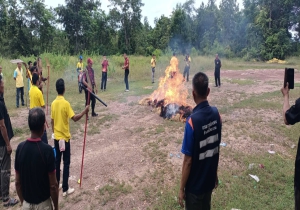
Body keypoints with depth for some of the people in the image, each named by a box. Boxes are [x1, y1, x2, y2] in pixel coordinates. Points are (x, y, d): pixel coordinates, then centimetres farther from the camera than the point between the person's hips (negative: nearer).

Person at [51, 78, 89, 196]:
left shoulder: (53, 103, 2)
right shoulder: (66, 103, -17)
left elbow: (52, 121, 9)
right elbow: (74, 118, -23)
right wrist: (84, 111, -13)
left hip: (56, 137, 6)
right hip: (65, 138, -6)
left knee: (57, 162, 16)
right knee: (66, 163, 2)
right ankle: (65, 189, 8)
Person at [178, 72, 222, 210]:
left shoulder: (192, 121, -27)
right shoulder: (216, 113, -8)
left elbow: (188, 160, -21)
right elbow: (217, 147, 4)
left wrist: (181, 188, -9)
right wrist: (215, 174, 17)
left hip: (194, 185, -5)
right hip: (210, 180, 6)